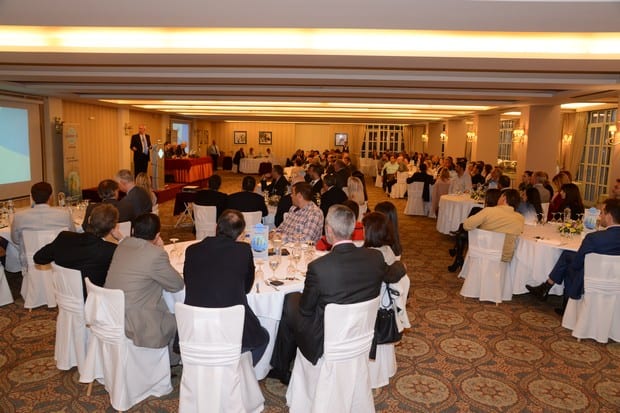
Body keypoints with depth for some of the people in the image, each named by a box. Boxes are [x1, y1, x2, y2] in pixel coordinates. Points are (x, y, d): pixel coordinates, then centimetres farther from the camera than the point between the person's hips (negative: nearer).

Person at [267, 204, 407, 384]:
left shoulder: (318, 267, -30)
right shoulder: (375, 257, -17)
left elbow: (306, 309, -15)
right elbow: (394, 275, 6)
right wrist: (398, 264, 29)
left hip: (323, 343, -5)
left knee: (290, 301, 19)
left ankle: (281, 369, 37)